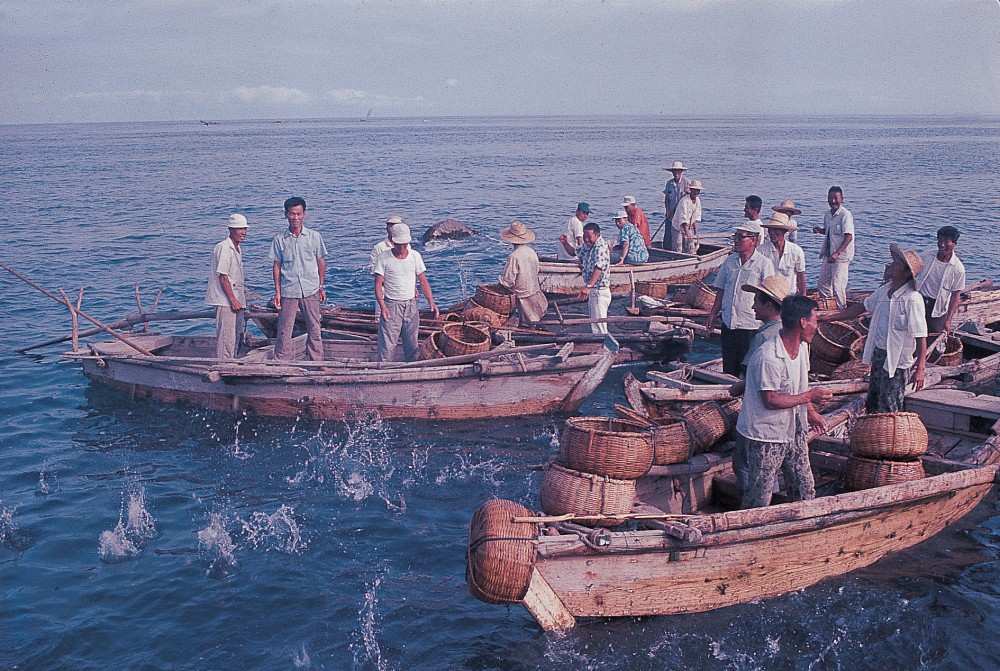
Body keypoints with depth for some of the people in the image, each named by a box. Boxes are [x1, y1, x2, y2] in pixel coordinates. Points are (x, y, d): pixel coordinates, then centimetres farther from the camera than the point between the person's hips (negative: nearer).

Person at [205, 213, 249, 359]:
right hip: (225, 301, -10)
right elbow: (222, 276, -18)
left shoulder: (236, 248, 17)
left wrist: (242, 300, 22)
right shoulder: (223, 248, -14)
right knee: (226, 338, -11)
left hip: (236, 299, 10)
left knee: (237, 335, 16)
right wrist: (233, 300, -20)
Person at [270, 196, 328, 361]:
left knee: (314, 329, 5)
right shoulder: (280, 239, 3)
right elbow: (276, 266, 6)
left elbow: (321, 262, 9)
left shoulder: (314, 237, 3)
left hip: (311, 291, 0)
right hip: (288, 291, 0)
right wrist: (277, 292, 1)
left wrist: (321, 287, 7)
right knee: (284, 330, 1)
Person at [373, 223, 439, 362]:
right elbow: (378, 284, -7)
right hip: (391, 305, -3)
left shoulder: (415, 256, 6)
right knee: (387, 345, -7)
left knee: (412, 345, 8)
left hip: (411, 305, 3)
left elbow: (424, 282, 8)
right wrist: (382, 306, -22)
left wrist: (431, 302, -5)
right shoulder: (383, 258, -4)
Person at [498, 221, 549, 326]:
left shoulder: (514, 256, -25)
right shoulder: (532, 252, -3)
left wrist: (501, 280, 0)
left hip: (522, 295, -7)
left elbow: (508, 281, -22)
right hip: (534, 291, 7)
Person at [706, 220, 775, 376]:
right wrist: (714, 313, 13)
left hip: (751, 326, -5)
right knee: (729, 368, 12)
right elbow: (721, 290, 18)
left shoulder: (764, 264, -5)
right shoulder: (730, 261, 11)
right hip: (728, 323, 6)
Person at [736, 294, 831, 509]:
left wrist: (811, 413, 22)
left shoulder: (802, 347, 3)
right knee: (759, 499, 1)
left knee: (805, 491, 14)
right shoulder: (768, 357, -27)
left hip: (794, 431, 9)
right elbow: (770, 400, -26)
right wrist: (809, 396, -18)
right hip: (765, 436, -9)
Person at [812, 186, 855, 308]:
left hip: (841, 255, -8)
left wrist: (837, 253, -27)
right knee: (822, 283, 12)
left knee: (837, 285, -8)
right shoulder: (827, 215, 10)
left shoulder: (845, 215, -14)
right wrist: (819, 230, 3)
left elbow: (848, 237, -19)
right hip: (828, 254, 8)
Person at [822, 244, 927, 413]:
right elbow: (862, 307, 18)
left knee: (888, 411, -2)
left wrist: (919, 369, -27)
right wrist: (832, 317, 18)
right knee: (872, 404, 20)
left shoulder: (912, 299, -22)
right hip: (878, 355, 8)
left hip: (898, 361, -8)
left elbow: (921, 337, -23)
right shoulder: (884, 290, 3)